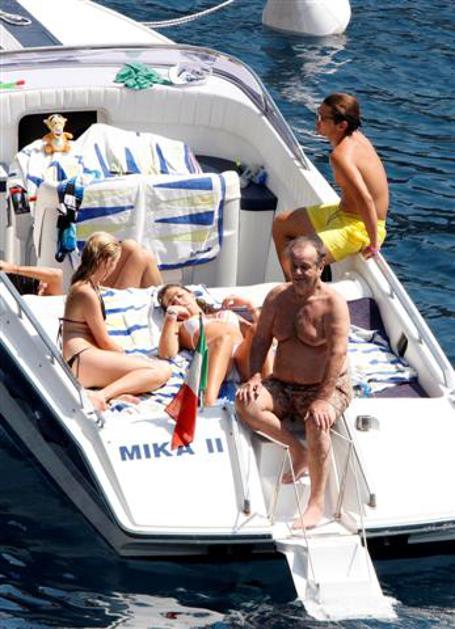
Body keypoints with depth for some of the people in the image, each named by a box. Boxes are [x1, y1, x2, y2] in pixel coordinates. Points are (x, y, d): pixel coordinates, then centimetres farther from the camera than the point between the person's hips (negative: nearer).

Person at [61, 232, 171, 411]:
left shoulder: (87, 286, 20)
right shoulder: (87, 292, -12)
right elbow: (104, 342, -6)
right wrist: (125, 356, 10)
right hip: (81, 361, -10)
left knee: (163, 368, 2)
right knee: (158, 371, -20)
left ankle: (115, 392, -21)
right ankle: (102, 395, -35)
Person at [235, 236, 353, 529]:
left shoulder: (333, 303, -12)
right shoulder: (278, 297, 5)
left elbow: (337, 353, -20)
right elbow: (261, 340, 9)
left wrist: (322, 400, -30)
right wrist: (254, 376, -10)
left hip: (328, 387, -5)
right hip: (282, 387, 5)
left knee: (316, 423, -37)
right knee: (246, 403, -25)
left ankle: (317, 504, -32)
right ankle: (297, 449, -11)